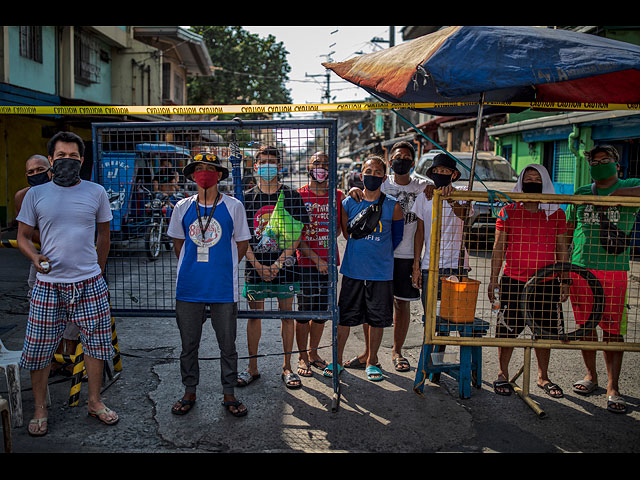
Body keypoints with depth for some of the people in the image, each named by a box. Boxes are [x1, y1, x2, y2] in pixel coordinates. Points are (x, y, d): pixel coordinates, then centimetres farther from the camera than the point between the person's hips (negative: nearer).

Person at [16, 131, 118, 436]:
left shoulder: (96, 192, 4)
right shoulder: (36, 194, 2)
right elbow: (23, 236, 7)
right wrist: (35, 257, -14)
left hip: (90, 283, 1)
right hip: (48, 284, -1)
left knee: (96, 343, 8)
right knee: (38, 349, 4)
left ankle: (95, 402, 26)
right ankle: (40, 409, 24)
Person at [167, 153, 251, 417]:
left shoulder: (233, 206, -1)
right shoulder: (183, 207, 5)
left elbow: (242, 243, 6)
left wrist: (224, 268, 7)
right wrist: (191, 268, 13)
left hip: (223, 288, -2)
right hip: (189, 288, 2)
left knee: (228, 344, 8)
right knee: (188, 344, 11)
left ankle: (229, 394, 23)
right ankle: (189, 393, 28)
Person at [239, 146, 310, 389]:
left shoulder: (292, 196, 1)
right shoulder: (247, 198, 4)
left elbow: (296, 234, -2)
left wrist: (278, 263, -11)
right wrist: (257, 265, -9)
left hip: (284, 267, -1)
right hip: (255, 267, 1)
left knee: (287, 315, 6)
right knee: (254, 316, 7)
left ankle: (287, 367, 17)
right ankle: (252, 367, 19)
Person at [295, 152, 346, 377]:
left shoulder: (338, 196, 6)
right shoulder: (298, 196, -4)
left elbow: (343, 225, 18)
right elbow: (295, 235, -8)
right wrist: (316, 258, -14)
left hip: (329, 263, 4)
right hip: (305, 263, -3)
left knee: (322, 311, 12)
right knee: (304, 312, 3)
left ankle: (313, 352, 29)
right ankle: (302, 357, 19)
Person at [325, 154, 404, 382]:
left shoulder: (392, 207, -3)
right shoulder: (349, 203, 0)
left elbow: (396, 237, 8)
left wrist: (379, 255, 8)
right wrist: (360, 251, 9)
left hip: (381, 272, -1)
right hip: (353, 270, 1)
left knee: (377, 319, 8)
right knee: (344, 317, 7)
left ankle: (372, 362, 26)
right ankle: (337, 360, 23)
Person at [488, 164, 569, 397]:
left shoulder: (556, 213, 5)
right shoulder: (508, 212, 1)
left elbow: (562, 250, 11)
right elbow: (499, 248, 4)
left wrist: (564, 280, 8)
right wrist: (494, 278, 0)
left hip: (546, 283, 2)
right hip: (513, 281, -2)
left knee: (545, 331, 10)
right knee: (508, 329, 3)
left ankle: (543, 377, 28)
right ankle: (502, 374, 22)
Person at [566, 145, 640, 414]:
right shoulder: (581, 193, 14)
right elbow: (567, 232, 17)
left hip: (613, 271, -3)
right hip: (580, 269, 3)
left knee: (612, 330, -2)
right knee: (585, 326, 10)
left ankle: (613, 388, 7)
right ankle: (591, 376, 26)